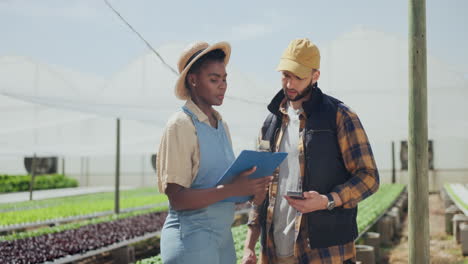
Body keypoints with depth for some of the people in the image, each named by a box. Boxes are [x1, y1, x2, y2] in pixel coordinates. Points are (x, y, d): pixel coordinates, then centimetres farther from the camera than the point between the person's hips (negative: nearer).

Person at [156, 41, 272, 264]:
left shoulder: (221, 125, 11)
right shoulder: (181, 125, -12)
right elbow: (177, 198, -18)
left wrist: (249, 187, -2)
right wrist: (232, 189, -25)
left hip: (223, 235, 7)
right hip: (191, 237, -7)